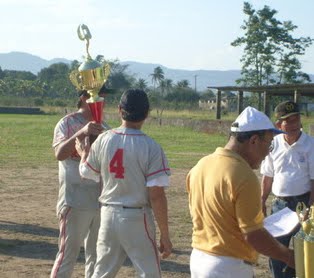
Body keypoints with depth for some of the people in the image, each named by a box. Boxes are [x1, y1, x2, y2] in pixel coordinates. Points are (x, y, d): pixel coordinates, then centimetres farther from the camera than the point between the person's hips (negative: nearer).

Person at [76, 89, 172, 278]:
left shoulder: (103, 140, -3)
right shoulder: (151, 147, -16)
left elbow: (87, 174, 10)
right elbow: (156, 196, -16)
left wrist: (84, 153, 31)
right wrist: (165, 235, -9)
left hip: (108, 214, 4)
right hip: (137, 218, -4)